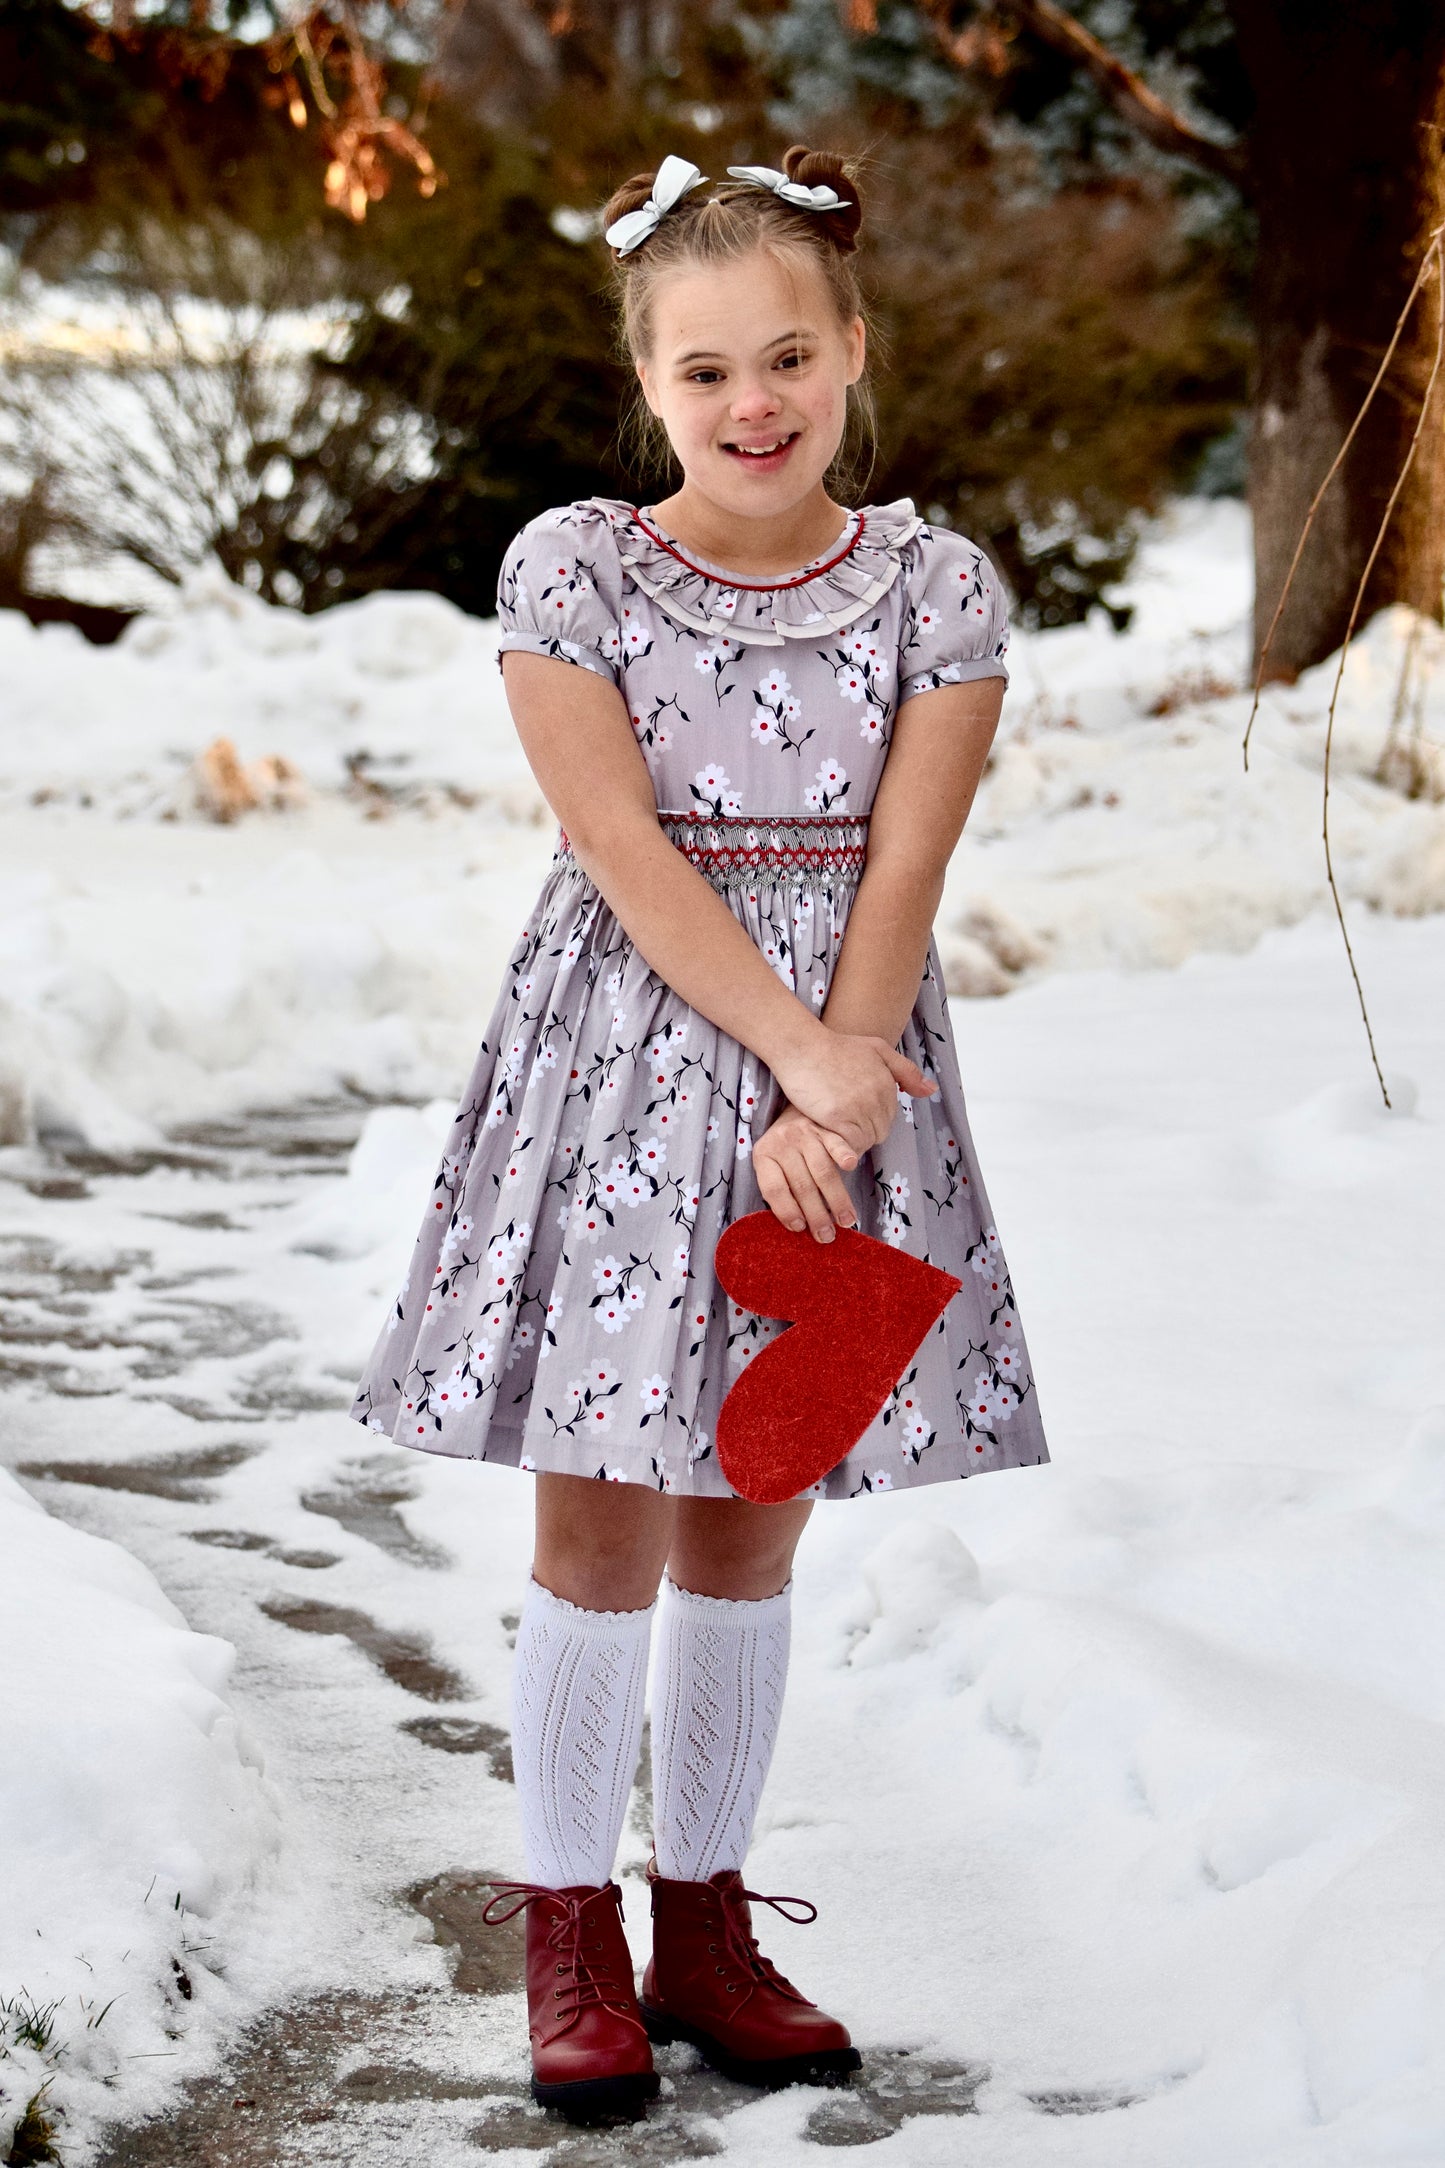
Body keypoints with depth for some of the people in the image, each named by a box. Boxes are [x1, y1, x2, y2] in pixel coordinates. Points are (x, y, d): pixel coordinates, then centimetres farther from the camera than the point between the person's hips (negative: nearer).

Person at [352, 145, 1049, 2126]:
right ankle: (572, 1934, 14)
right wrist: (797, 1056, -17)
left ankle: (708, 1926, 21)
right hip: (629, 1052, -2)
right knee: (605, 1519, 0)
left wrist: (825, 1100, -15)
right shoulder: (571, 571, -5)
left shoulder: (936, 590, 0)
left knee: (755, 1519, 9)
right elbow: (629, 853, -11)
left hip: (842, 1060, 2)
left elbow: (898, 870, -5)